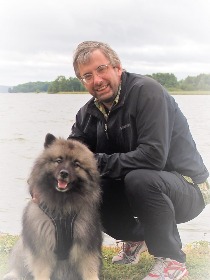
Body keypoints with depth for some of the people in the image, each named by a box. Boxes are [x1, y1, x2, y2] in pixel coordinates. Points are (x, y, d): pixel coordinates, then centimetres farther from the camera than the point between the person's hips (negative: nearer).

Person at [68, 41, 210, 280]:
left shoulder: (146, 91, -22)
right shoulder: (88, 113, 2)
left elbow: (153, 157, -31)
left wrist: (99, 162, -24)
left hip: (188, 188, -7)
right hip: (133, 187, 7)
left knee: (139, 179, -35)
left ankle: (172, 261, -12)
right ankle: (136, 237, 18)